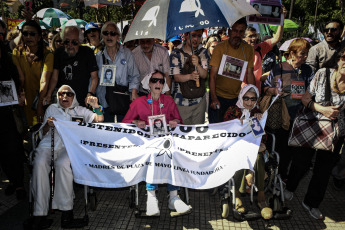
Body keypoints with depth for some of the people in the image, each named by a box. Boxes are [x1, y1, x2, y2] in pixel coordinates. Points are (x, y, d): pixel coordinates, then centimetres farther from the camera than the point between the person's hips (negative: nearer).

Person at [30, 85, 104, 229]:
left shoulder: (80, 110, 23)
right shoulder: (52, 108, 27)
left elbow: (99, 121, 11)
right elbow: (42, 133, 22)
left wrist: (96, 107, -7)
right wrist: (48, 125, -1)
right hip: (49, 144, 2)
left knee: (63, 164, -37)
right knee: (39, 163, -33)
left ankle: (66, 214, -32)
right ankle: (39, 213, -29)